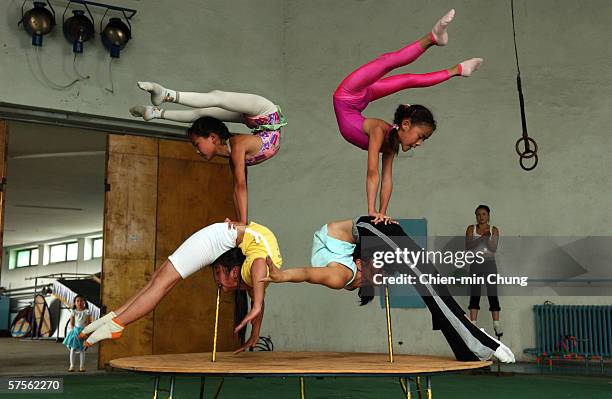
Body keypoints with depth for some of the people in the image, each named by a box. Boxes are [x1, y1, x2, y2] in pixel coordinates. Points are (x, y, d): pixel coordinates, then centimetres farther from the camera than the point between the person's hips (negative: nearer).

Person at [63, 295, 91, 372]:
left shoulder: (87, 312, -1)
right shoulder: (73, 312, 3)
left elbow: (89, 323, 0)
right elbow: (71, 323, 6)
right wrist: (73, 330, -8)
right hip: (75, 331, 1)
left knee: (82, 350, 2)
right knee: (73, 349, -2)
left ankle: (82, 366, 6)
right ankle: (72, 366, 4)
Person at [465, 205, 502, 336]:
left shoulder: (494, 230, 5)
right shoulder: (471, 229, 5)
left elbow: (494, 248, -4)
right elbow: (468, 246, -9)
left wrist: (488, 238, -20)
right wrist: (482, 237, -19)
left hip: (489, 263, 0)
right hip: (475, 263, 0)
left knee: (493, 294, -5)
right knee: (474, 295, -2)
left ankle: (497, 324, -6)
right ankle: (473, 324, -3)